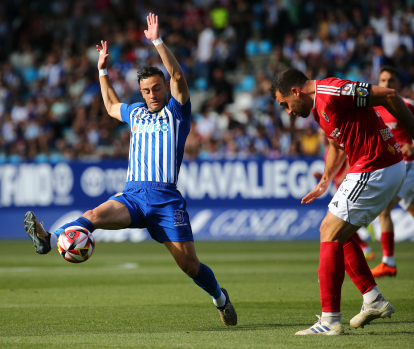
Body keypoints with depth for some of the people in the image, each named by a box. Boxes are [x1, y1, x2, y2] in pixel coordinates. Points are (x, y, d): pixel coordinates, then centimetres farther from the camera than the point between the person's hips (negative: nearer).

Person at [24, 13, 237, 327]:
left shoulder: (176, 111, 5)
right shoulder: (136, 112, 21)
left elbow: (178, 77, -13)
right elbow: (111, 106, 43)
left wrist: (157, 42, -18)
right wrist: (102, 70, 37)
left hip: (166, 198, -4)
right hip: (132, 196, 4)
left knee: (189, 263, -4)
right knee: (96, 215, -26)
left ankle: (221, 298, 21)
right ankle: (50, 240, -48)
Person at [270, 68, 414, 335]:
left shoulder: (330, 93, -17)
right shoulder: (319, 106, 16)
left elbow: (390, 96, -19)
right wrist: (325, 182, 31)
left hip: (375, 171, -10)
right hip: (389, 170, 10)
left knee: (330, 232, -8)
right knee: (339, 233, 18)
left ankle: (330, 320, -8)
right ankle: (374, 300, 19)